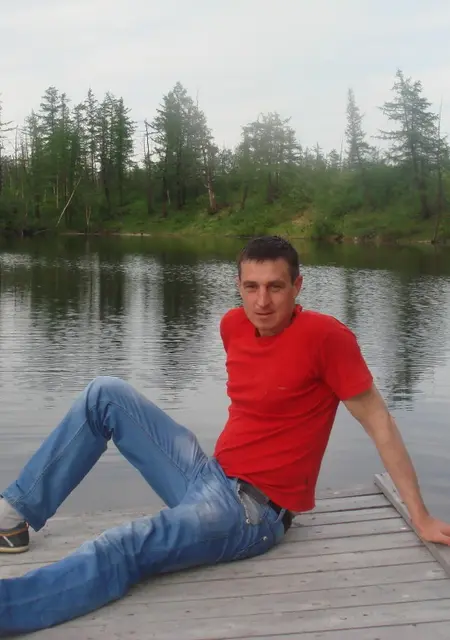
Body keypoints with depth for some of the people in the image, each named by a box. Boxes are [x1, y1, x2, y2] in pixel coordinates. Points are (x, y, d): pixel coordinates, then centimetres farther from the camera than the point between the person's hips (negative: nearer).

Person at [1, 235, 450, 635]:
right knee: (105, 394, 3)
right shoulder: (233, 324, 2)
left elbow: (378, 423, -14)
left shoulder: (325, 336, -19)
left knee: (119, 552, -28)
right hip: (209, 473, 8)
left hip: (253, 511, -7)